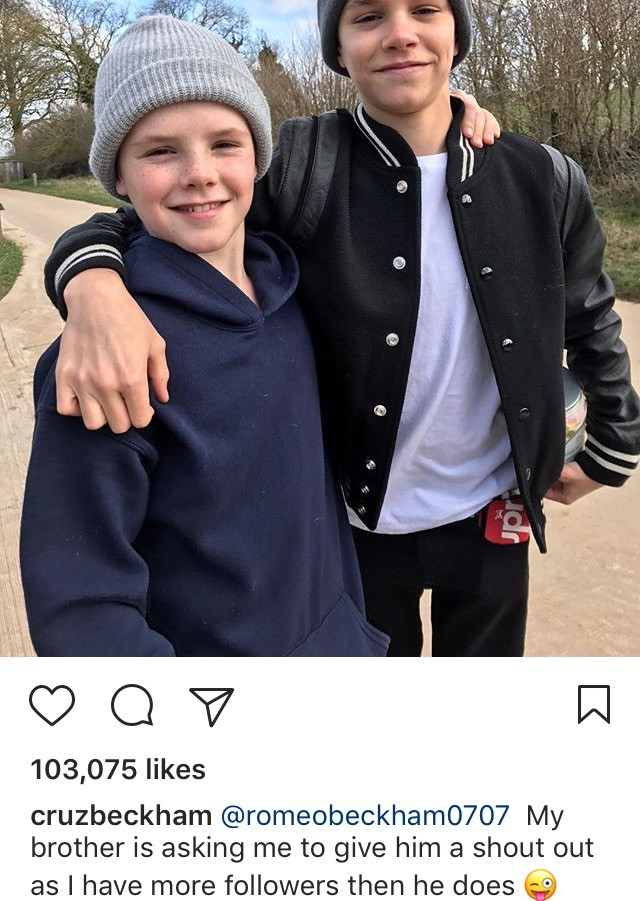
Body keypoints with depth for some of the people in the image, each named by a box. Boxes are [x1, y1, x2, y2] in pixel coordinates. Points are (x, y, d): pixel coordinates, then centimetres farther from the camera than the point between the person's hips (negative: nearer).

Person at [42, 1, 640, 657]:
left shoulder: (542, 180, -7)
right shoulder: (299, 167, -14)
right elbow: (145, 222, -12)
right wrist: (94, 285, -35)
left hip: (493, 520, 3)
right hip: (361, 522, -2)